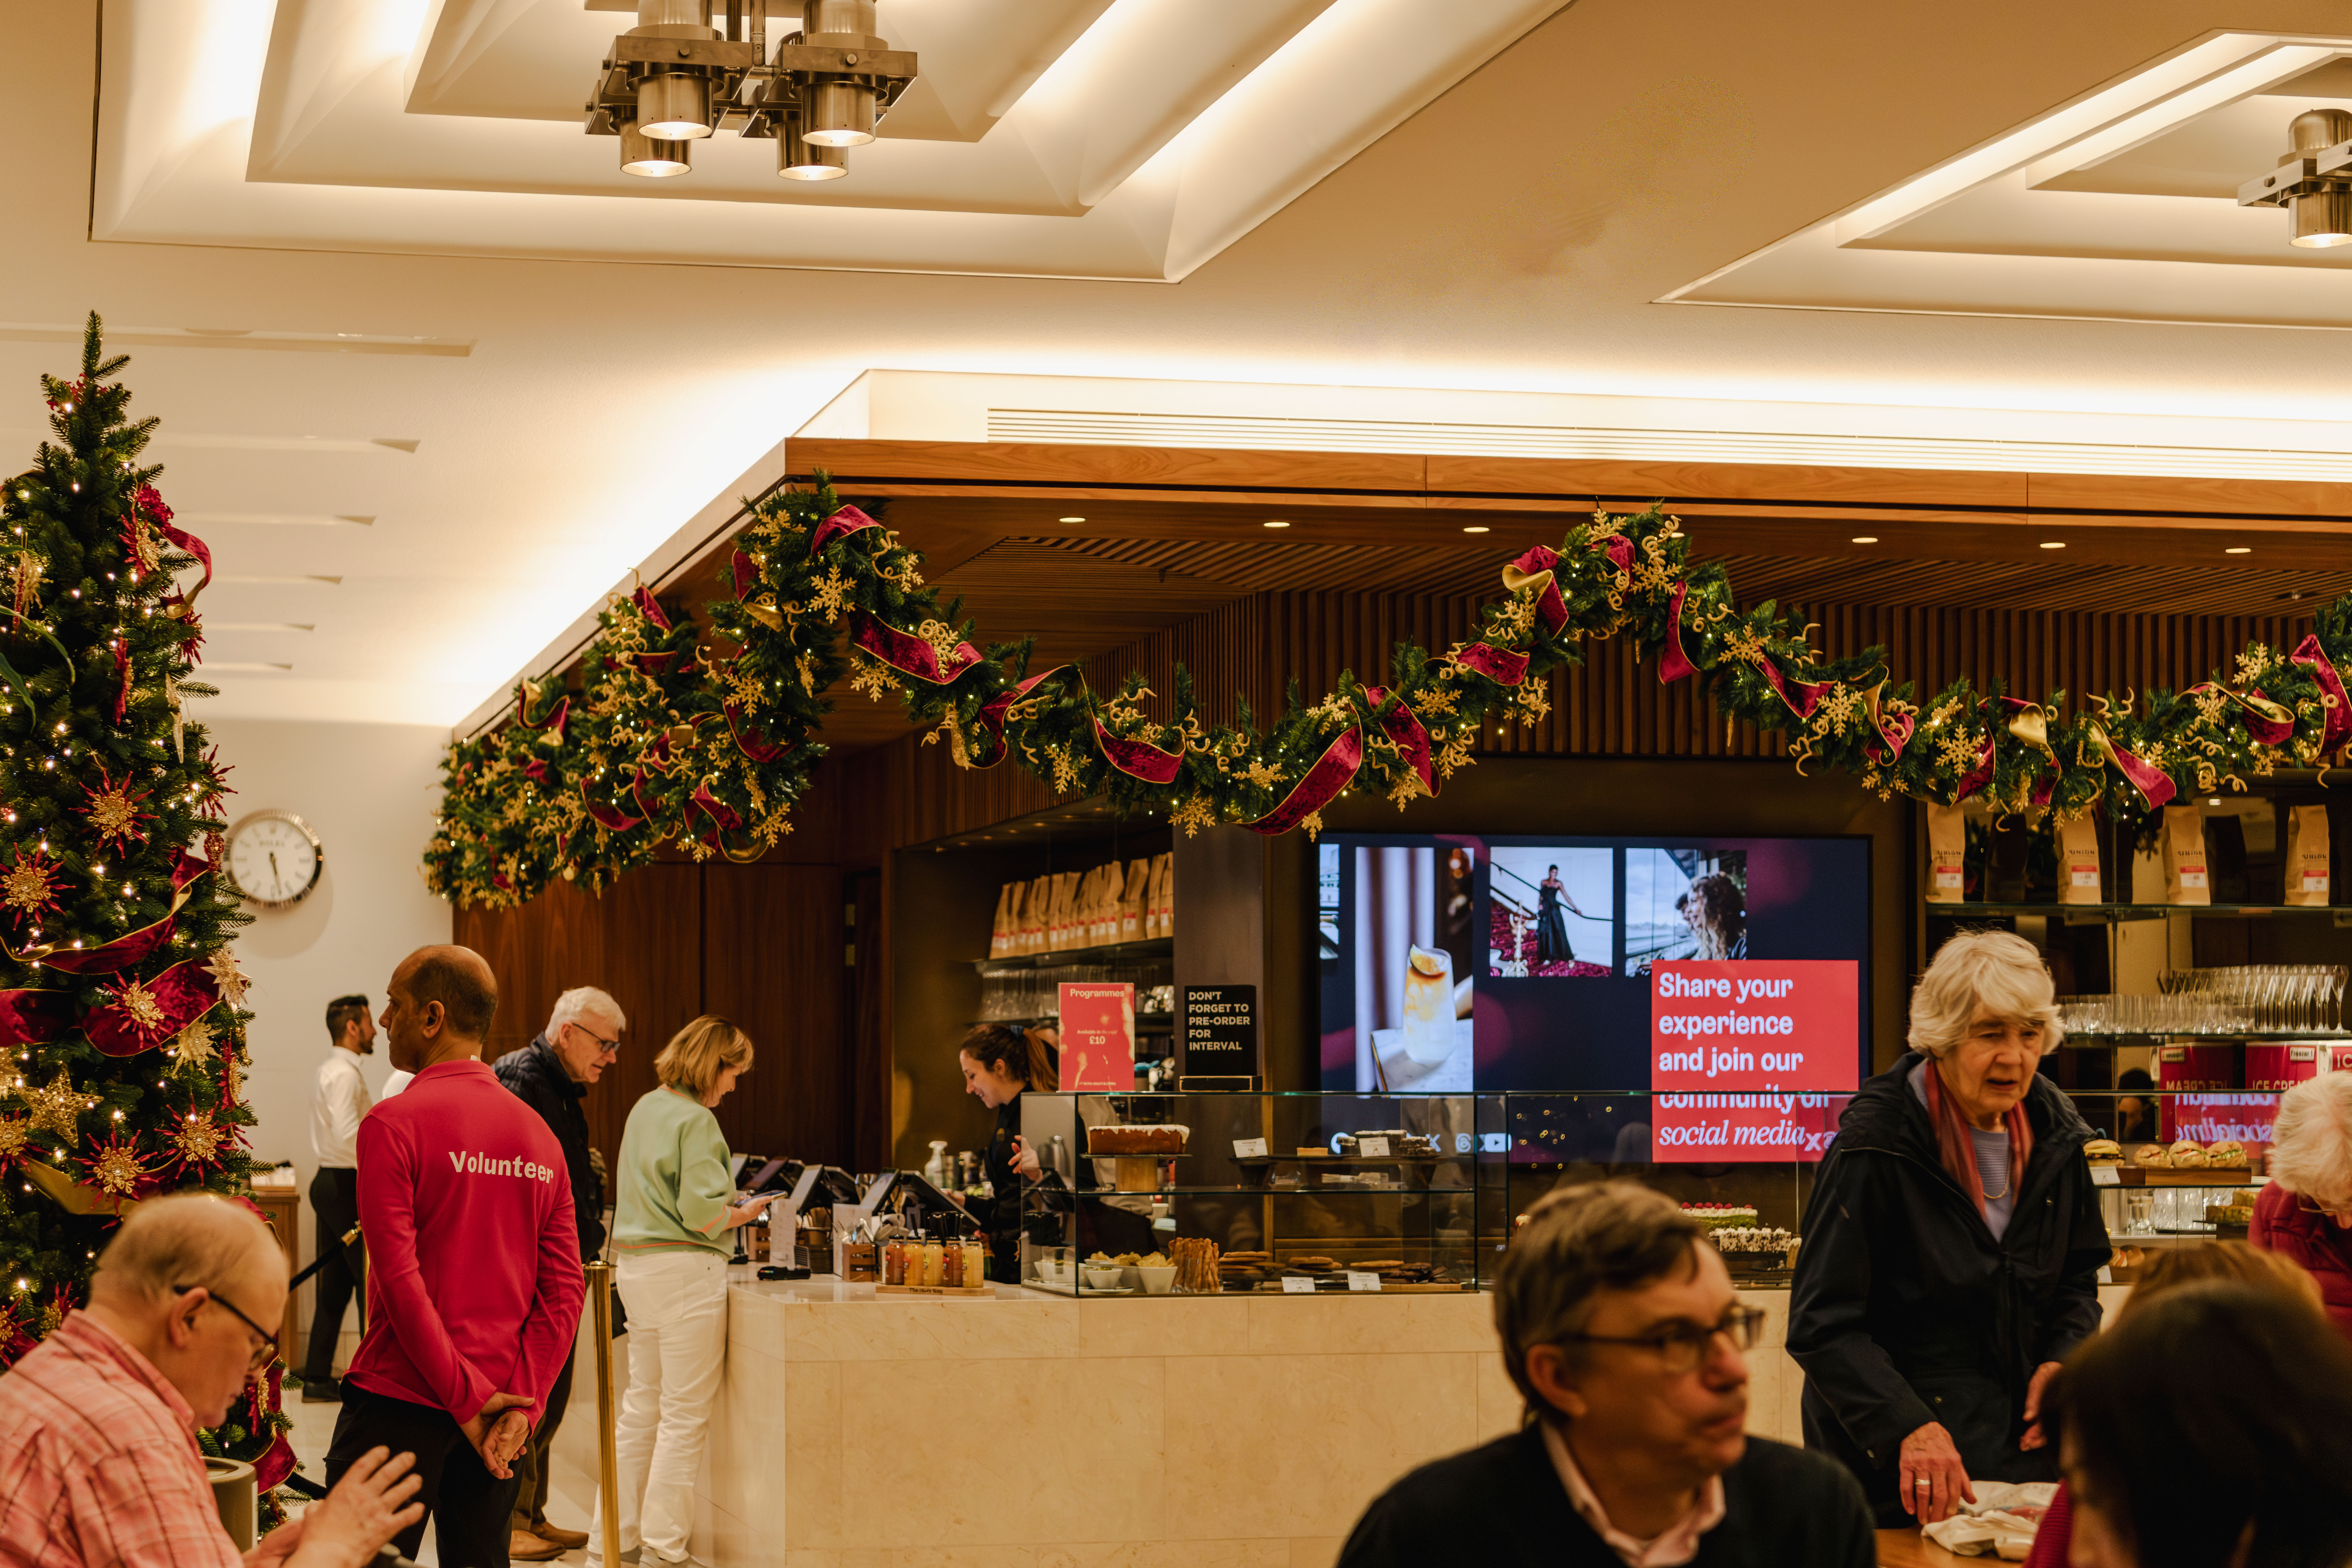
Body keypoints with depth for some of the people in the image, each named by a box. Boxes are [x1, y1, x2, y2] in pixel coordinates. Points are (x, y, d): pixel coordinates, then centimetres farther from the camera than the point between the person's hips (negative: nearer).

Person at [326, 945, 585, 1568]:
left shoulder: (393, 1124, -9)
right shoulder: (539, 1136, 9)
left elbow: (400, 1278, -16)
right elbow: (565, 1290, 3)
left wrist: (466, 1397, -13)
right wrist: (522, 1404, -2)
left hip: (402, 1400, -6)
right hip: (501, 1407, 6)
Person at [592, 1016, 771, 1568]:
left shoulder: (645, 1109, 13)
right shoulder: (696, 1121, -14)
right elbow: (702, 1213, -18)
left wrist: (728, 1209, 18)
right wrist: (746, 1213, 0)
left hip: (636, 1267, 9)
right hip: (684, 1270, -9)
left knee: (641, 1408, 16)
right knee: (685, 1415, -1)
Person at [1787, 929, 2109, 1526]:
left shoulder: (2054, 1135, 3)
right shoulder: (1877, 1146, -17)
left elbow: (2078, 1279, 18)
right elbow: (1823, 1326, -19)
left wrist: (2063, 1360, -3)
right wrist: (1907, 1428, -31)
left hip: (2023, 1445, 6)